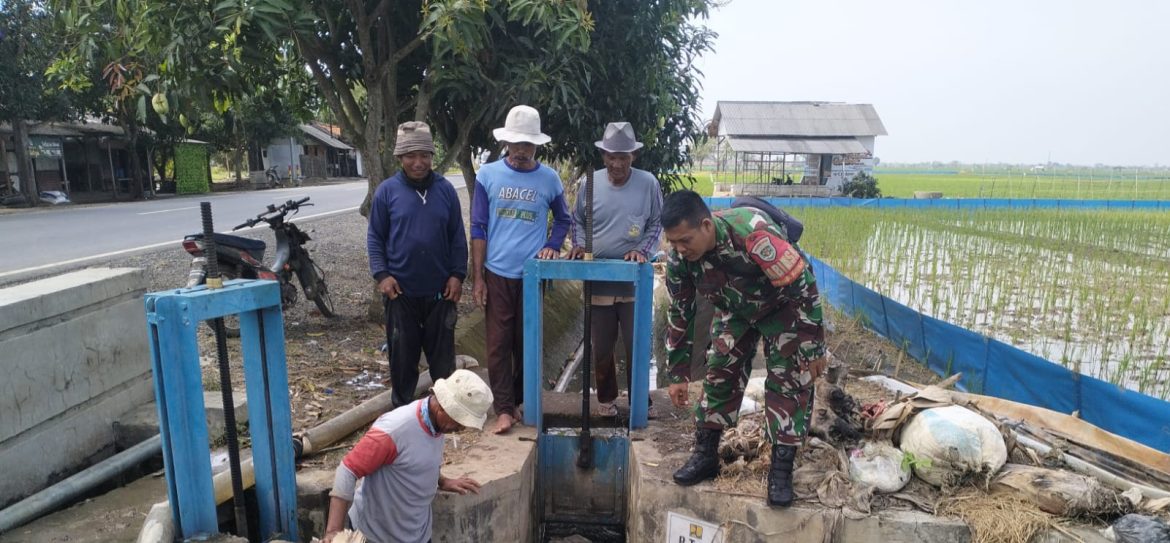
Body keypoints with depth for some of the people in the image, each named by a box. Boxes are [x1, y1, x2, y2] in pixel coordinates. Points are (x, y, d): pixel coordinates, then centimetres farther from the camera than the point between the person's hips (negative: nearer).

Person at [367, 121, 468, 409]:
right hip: (401, 291, -1)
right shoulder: (387, 191, -2)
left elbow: (458, 236, 5)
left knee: (443, 353, 11)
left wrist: (457, 274, -3)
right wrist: (381, 274, -9)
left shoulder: (445, 189, 1)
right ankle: (402, 410, 26)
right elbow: (375, 237, 1)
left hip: (440, 290, 1)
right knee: (402, 355, 10)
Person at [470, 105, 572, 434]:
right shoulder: (487, 175, -2)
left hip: (533, 275, 1)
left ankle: (518, 400, 26)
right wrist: (477, 278, -5)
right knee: (498, 343, 0)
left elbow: (563, 219, 15)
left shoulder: (549, 179, 0)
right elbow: (478, 228, -1)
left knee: (527, 341, 10)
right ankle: (504, 409, 7)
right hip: (497, 274, -1)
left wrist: (553, 246, -5)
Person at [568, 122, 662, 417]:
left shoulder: (648, 183, -6)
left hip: (634, 280, -1)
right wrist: (579, 245, -7)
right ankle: (606, 398, 30)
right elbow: (576, 221, 10)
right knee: (601, 346, 11)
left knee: (637, 345, 7)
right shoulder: (590, 183, -2)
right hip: (597, 281, 1)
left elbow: (656, 224, 2)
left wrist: (643, 251, -12)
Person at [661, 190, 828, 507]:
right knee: (719, 373, 2)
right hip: (734, 309, 5)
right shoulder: (679, 257, -23)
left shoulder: (753, 233, -42)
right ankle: (705, 456, 15)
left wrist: (813, 349, -24)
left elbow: (803, 288, -31)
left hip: (783, 306, -4)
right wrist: (678, 375, -4)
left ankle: (781, 471, 3)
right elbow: (678, 314, -9)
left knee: (789, 381, -7)